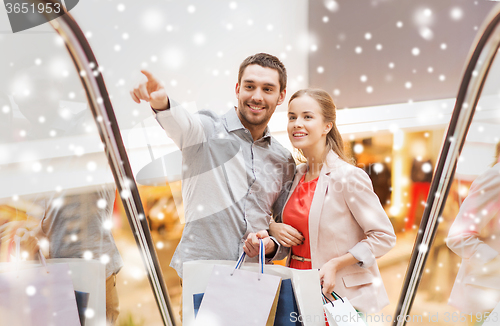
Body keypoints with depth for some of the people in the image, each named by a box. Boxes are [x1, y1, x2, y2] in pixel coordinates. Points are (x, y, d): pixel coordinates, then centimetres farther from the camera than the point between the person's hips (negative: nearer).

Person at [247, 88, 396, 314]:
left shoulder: (348, 177, -15)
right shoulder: (298, 175, 6)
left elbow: (384, 237, -13)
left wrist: (336, 264, -19)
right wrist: (273, 228, -1)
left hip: (338, 293, -6)